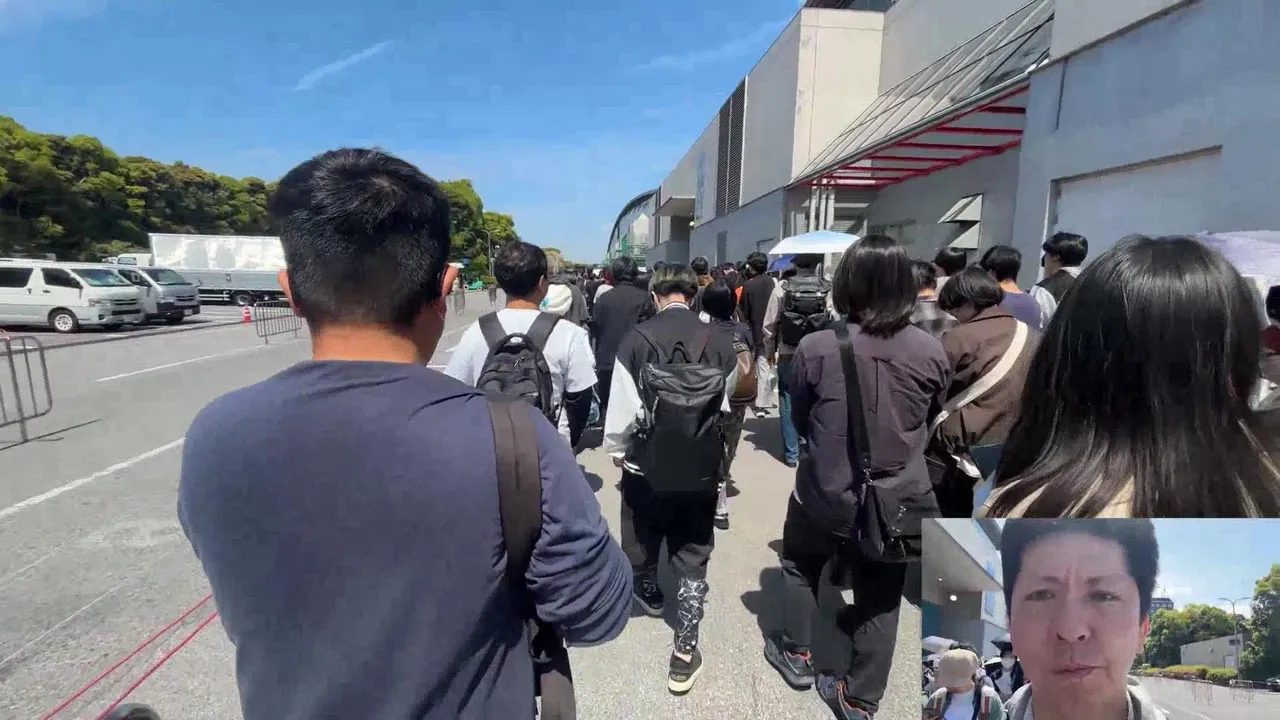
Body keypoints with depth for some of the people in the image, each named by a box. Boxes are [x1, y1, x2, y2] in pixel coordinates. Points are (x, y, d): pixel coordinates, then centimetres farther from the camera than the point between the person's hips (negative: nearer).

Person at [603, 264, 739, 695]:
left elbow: (622, 403, -10)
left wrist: (616, 448, 7)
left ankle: (648, 592, 52)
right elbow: (724, 406, 2)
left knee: (644, 536, 26)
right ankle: (685, 650, 21)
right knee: (693, 557, 14)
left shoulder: (636, 339, -15)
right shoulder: (721, 342, -8)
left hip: (647, 461, -1)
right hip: (702, 466, 2)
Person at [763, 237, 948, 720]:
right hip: (900, 497, 2)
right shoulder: (931, 352, -11)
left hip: (827, 492, -2)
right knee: (880, 600, 19)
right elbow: (929, 421, 7)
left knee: (800, 566, 26)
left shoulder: (816, 348, -19)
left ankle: (797, 654, 42)